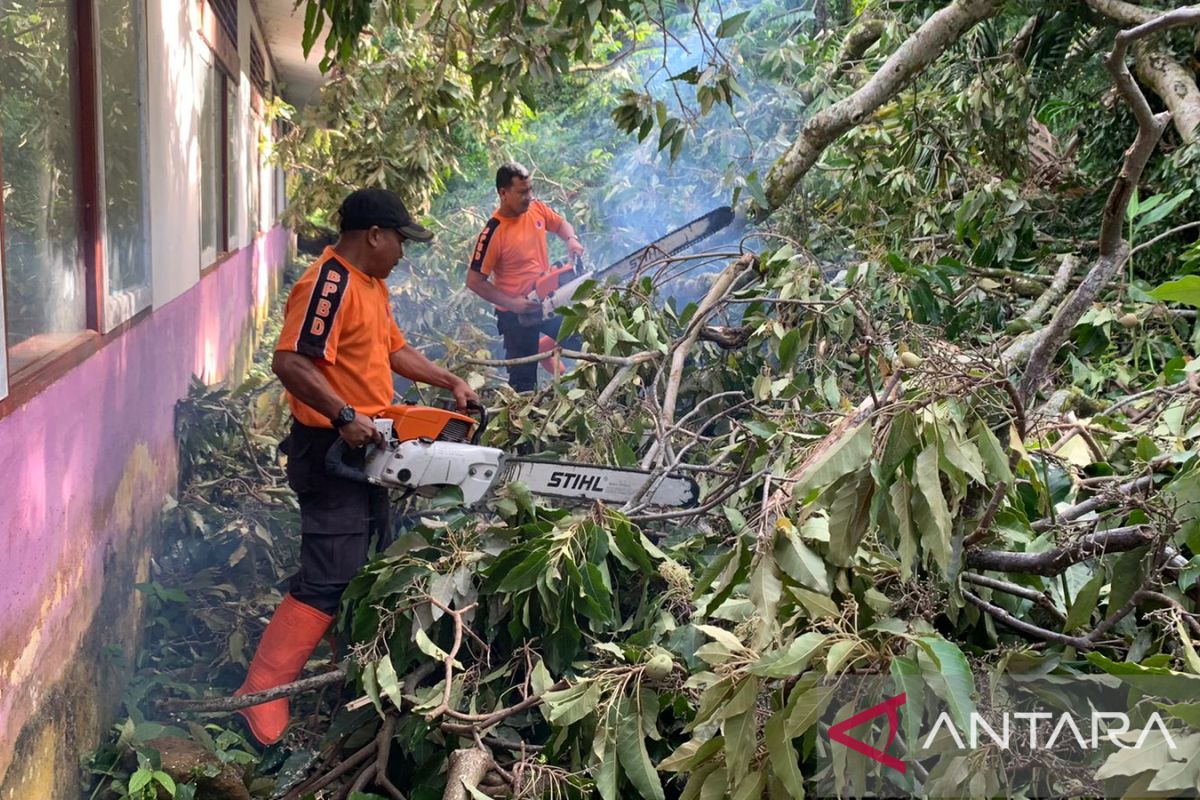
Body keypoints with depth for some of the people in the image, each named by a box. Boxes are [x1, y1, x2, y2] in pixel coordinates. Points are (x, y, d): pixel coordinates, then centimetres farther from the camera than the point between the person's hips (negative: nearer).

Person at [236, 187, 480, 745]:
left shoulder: (371, 283, 13)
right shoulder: (328, 285, -20)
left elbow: (392, 348, 22)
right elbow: (291, 363, -29)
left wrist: (451, 383, 14)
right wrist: (345, 417, -32)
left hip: (366, 449, 11)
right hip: (330, 451, -11)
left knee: (371, 563, 20)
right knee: (325, 582, -12)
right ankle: (261, 699, -8)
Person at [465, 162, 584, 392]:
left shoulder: (536, 208, -7)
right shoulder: (493, 234, -24)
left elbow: (560, 224, 15)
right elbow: (474, 282, -19)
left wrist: (572, 240, -8)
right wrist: (511, 303, -24)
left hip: (546, 301, 6)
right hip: (516, 313, -6)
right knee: (524, 378, 1)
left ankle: (540, 348, 42)